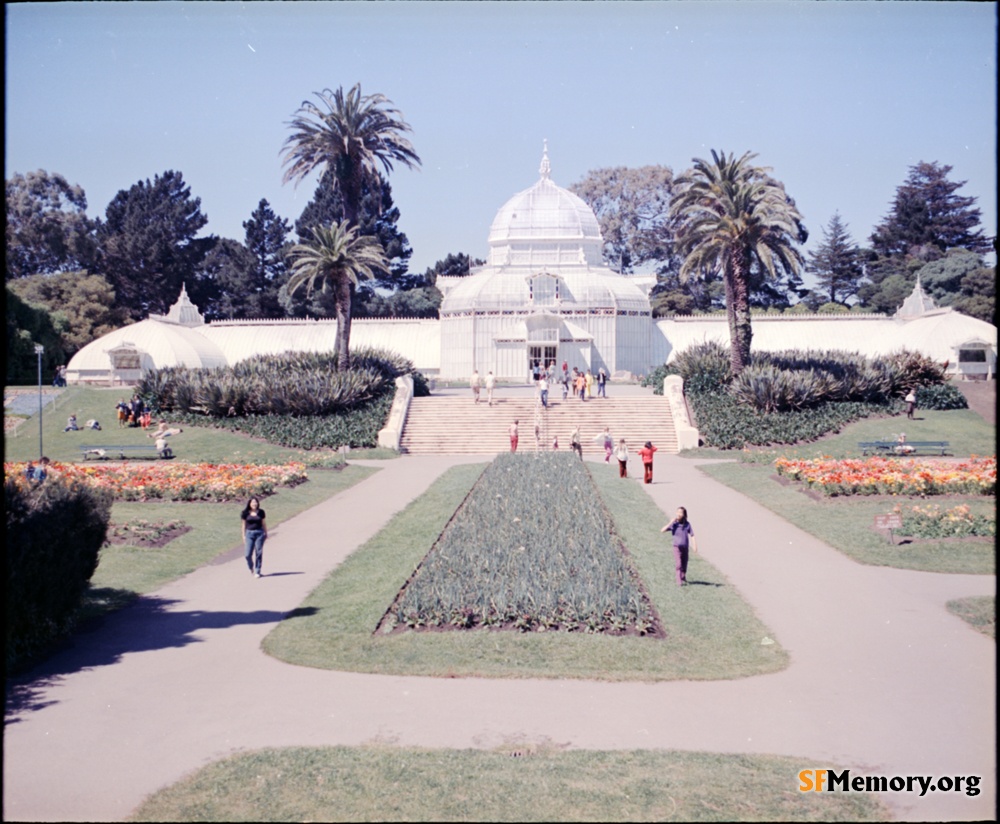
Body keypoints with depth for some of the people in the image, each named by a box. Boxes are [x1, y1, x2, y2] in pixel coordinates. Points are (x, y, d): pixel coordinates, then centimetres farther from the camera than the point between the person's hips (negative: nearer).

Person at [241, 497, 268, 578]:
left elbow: (264, 524, 9)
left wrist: (266, 534, 10)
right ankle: (251, 568, 24)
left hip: (259, 533, 0)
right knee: (247, 554, -4)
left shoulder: (261, 512, 2)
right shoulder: (246, 513, 1)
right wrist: (244, 536, 6)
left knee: (258, 553, 0)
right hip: (249, 533, 0)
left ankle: (257, 572, 9)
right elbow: (244, 525, 7)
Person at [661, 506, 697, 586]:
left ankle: (684, 578, 36)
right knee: (679, 565, -11)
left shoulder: (687, 524, -5)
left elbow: (692, 535, -1)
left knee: (684, 565, 14)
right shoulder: (674, 524, -10)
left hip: (685, 547, 3)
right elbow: (662, 530, -17)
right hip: (677, 547, -3)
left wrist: (694, 545, -9)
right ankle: (679, 582, -9)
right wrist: (671, 522, -21)